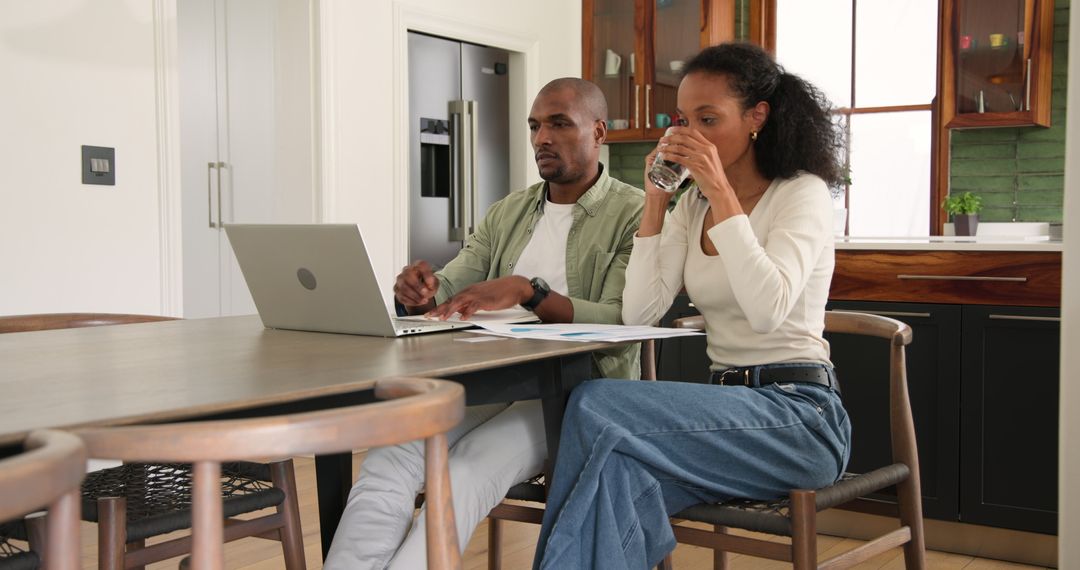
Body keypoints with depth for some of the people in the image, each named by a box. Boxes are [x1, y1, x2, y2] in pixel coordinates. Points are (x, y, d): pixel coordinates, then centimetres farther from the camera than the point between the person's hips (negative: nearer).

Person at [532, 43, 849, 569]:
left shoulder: (802, 193, -4)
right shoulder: (692, 205, 14)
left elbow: (767, 311, -22)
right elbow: (638, 315, 2)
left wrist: (721, 191, -19)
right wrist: (655, 199, 0)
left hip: (798, 415, -5)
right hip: (729, 409, 5)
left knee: (595, 406, -26)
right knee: (618, 481, -29)